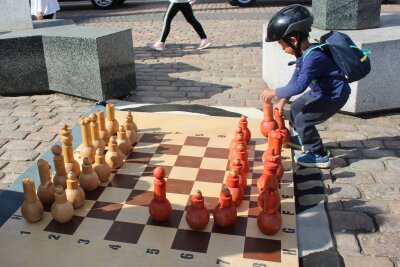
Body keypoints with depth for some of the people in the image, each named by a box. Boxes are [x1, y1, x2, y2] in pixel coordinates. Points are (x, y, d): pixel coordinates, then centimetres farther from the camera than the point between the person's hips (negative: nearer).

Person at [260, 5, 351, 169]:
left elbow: (299, 86, -38)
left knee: (302, 120, -14)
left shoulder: (313, 57, -32)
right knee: (296, 108, 20)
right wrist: (283, 100, 2)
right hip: (320, 91, 10)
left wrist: (275, 93, -28)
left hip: (334, 96, -10)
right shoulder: (303, 53, -2)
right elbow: (296, 77, 7)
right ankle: (305, 140, 40)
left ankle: (319, 156, 2)